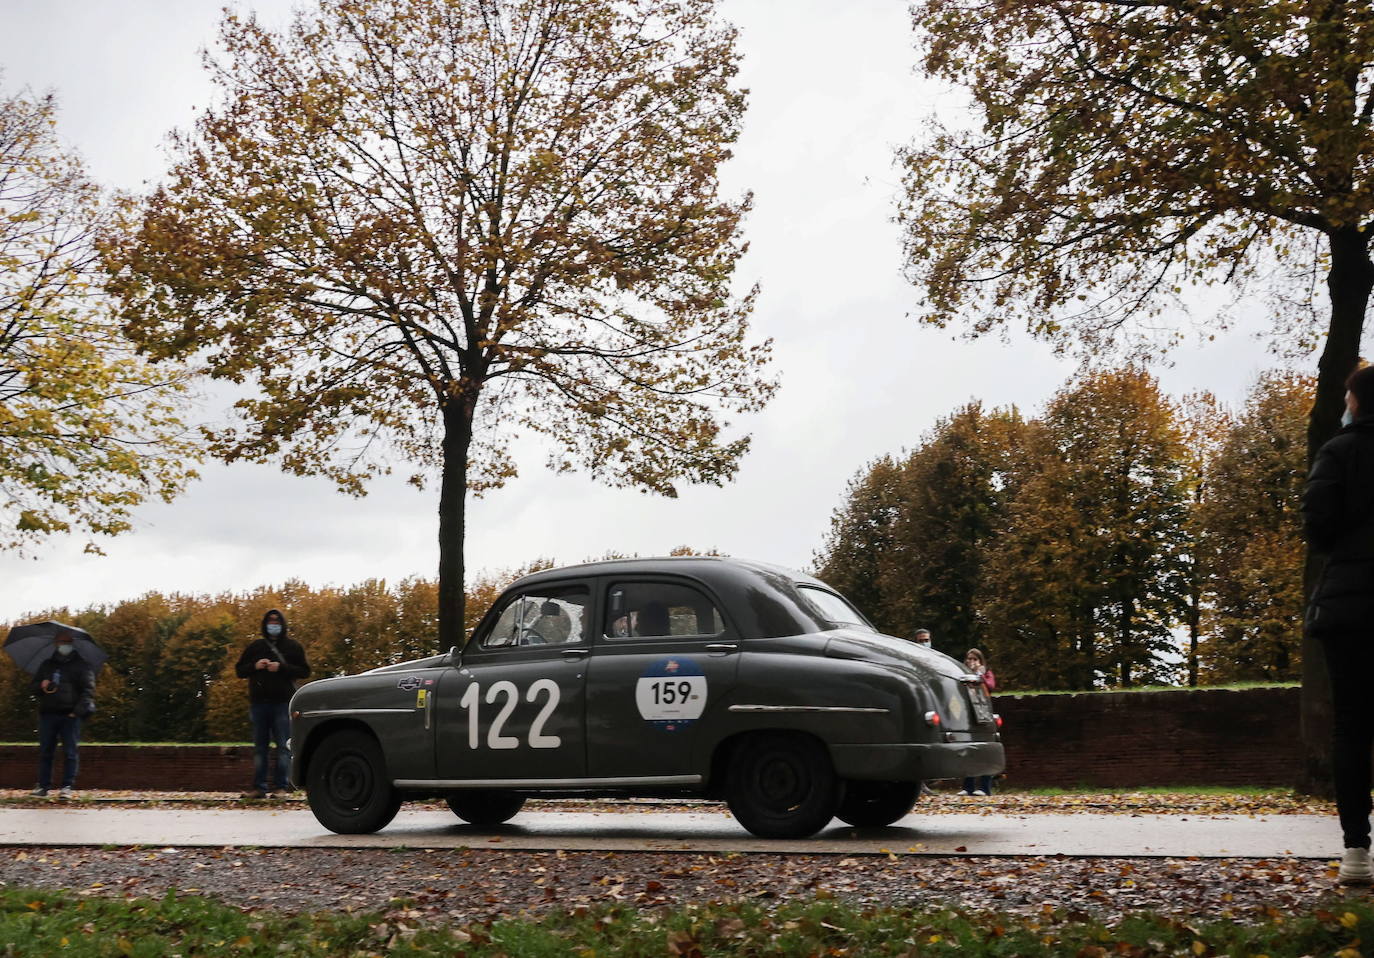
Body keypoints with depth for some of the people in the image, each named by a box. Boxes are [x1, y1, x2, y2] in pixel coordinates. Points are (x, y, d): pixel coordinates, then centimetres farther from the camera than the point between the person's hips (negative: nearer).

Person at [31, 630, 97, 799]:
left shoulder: (82, 666, 8)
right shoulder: (46, 666, 21)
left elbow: (88, 690, -1)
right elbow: (34, 686, 24)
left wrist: (79, 710, -14)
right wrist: (41, 686, -2)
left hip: (70, 715, -4)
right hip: (47, 713, 4)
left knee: (70, 752, -5)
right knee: (45, 751, 4)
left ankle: (68, 787, -4)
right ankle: (43, 786, 9)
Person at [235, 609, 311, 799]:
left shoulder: (292, 646, 6)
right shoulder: (255, 646, 14)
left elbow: (304, 671, 1)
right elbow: (239, 670, 15)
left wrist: (282, 668, -13)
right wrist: (255, 666, -6)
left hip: (283, 703, -3)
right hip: (259, 703, 3)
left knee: (283, 746, -5)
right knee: (260, 746, 4)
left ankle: (281, 786, -3)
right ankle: (259, 787, 6)